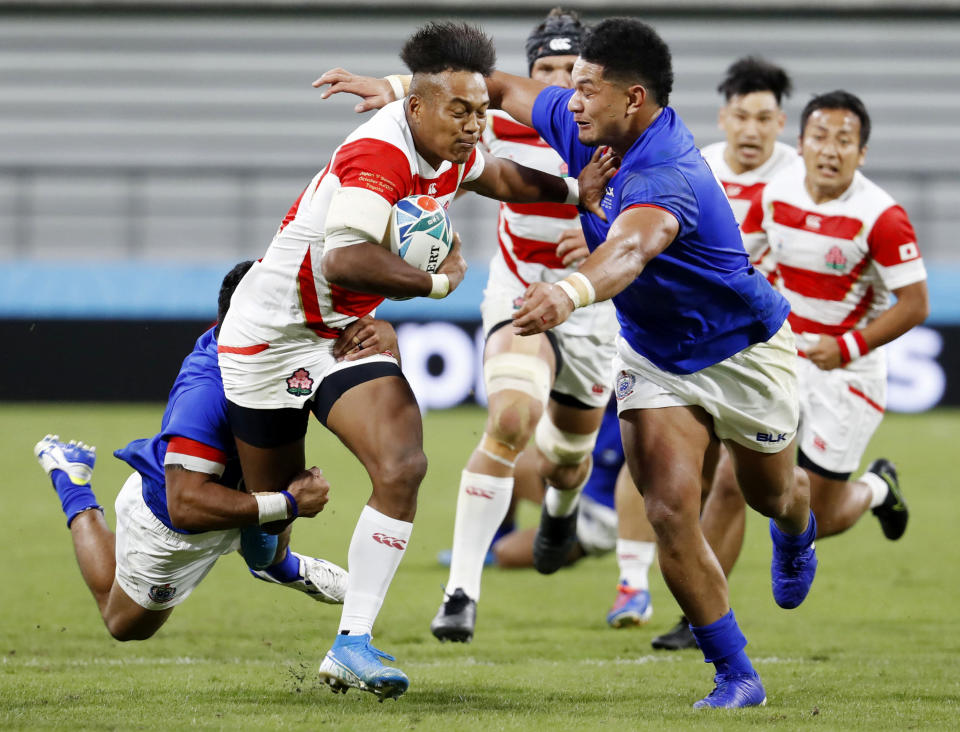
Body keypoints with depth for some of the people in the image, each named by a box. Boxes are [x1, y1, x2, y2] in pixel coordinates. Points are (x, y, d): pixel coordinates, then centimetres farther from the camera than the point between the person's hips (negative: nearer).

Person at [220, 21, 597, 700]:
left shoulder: (448, 148, -1)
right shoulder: (377, 157, -30)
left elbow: (496, 175, 25)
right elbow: (343, 262, -44)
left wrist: (573, 191, 10)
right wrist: (438, 281, -30)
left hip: (345, 335, 7)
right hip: (272, 332, -7)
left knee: (402, 469, -16)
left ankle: (352, 642, -15)